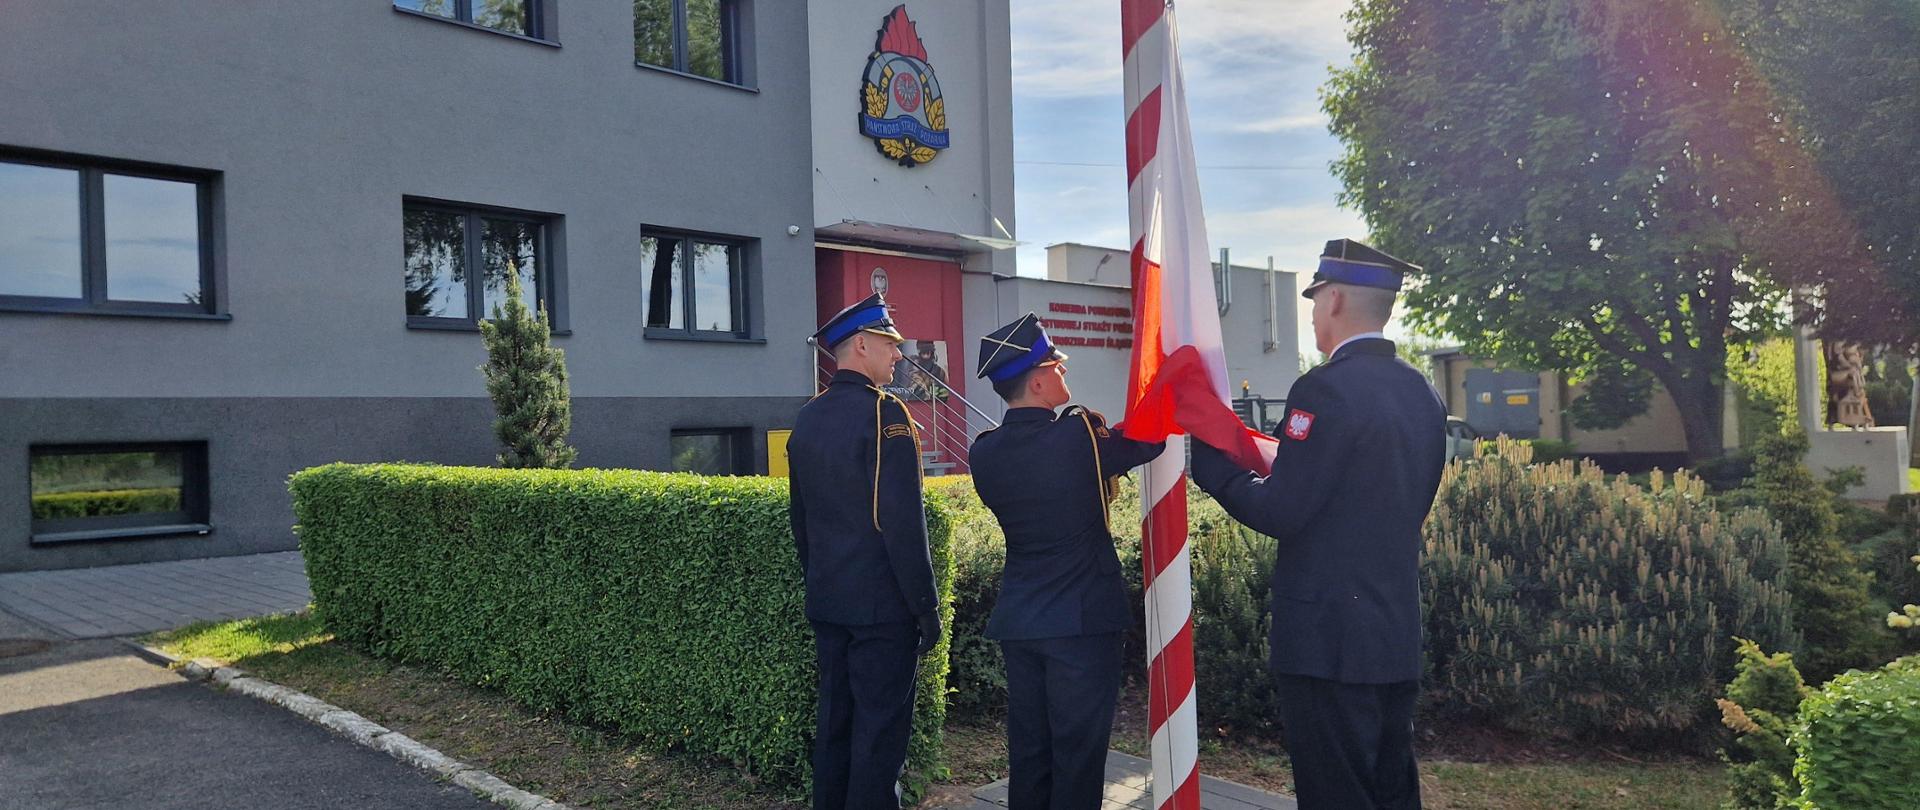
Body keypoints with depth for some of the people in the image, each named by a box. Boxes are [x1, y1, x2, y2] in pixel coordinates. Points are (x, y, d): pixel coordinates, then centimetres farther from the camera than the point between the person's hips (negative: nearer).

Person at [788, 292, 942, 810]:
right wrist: (926, 605, -12)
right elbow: (903, 522, -19)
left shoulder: (806, 419, 9)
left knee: (834, 723, 16)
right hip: (882, 603, -8)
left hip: (826, 602, 8)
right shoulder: (884, 413, -15)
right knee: (881, 731, 0)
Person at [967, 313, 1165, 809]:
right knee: (1077, 754, 4)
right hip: (1082, 621, -5)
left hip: (1017, 621, 5)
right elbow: (1149, 442, -2)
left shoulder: (984, 453, -1)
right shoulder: (1080, 436, -16)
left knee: (1027, 750, 14)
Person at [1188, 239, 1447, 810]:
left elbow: (1279, 515, -18)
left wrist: (1208, 458, -4)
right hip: (1398, 637, 8)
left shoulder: (1326, 389, -17)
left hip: (1329, 641, -8)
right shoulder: (1423, 394, 9)